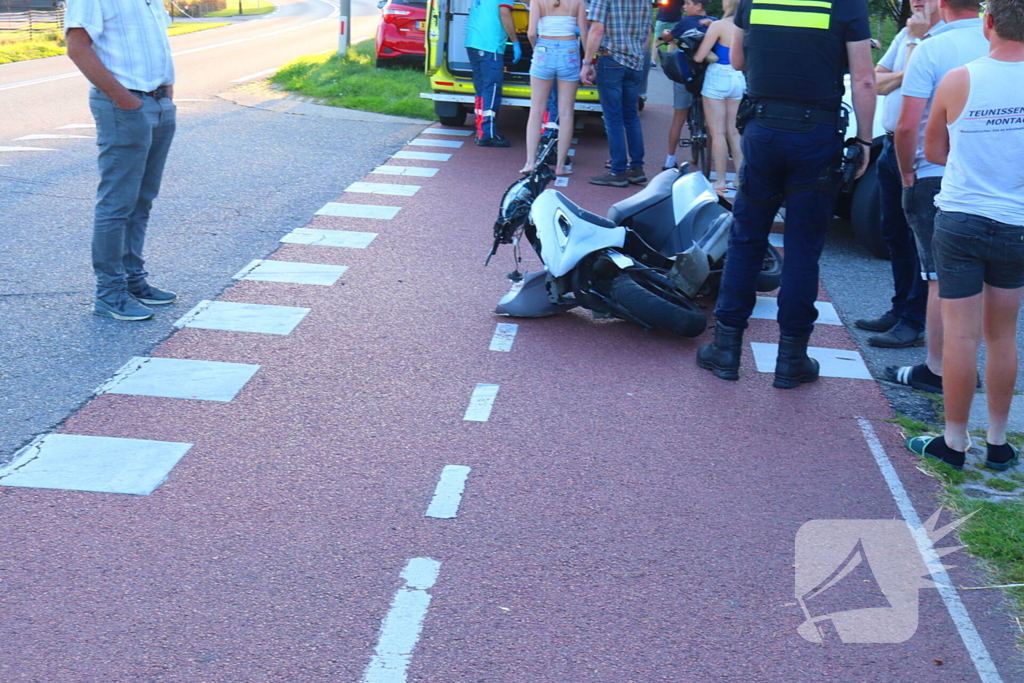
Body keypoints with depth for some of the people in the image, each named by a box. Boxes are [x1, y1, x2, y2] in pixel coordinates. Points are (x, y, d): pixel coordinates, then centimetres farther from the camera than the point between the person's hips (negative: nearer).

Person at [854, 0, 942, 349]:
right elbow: (877, 82, 9)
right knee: (895, 234, 15)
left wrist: (916, 40, -15)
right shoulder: (905, 35, 13)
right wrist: (903, 75, -9)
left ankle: (915, 324, 0)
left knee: (920, 240, -4)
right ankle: (900, 310, 26)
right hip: (892, 146, 9)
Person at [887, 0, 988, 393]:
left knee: (940, 278, 1)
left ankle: (936, 371, 9)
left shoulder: (931, 49, -12)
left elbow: (907, 127, -15)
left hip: (936, 179, -5)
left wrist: (907, 173, 0)